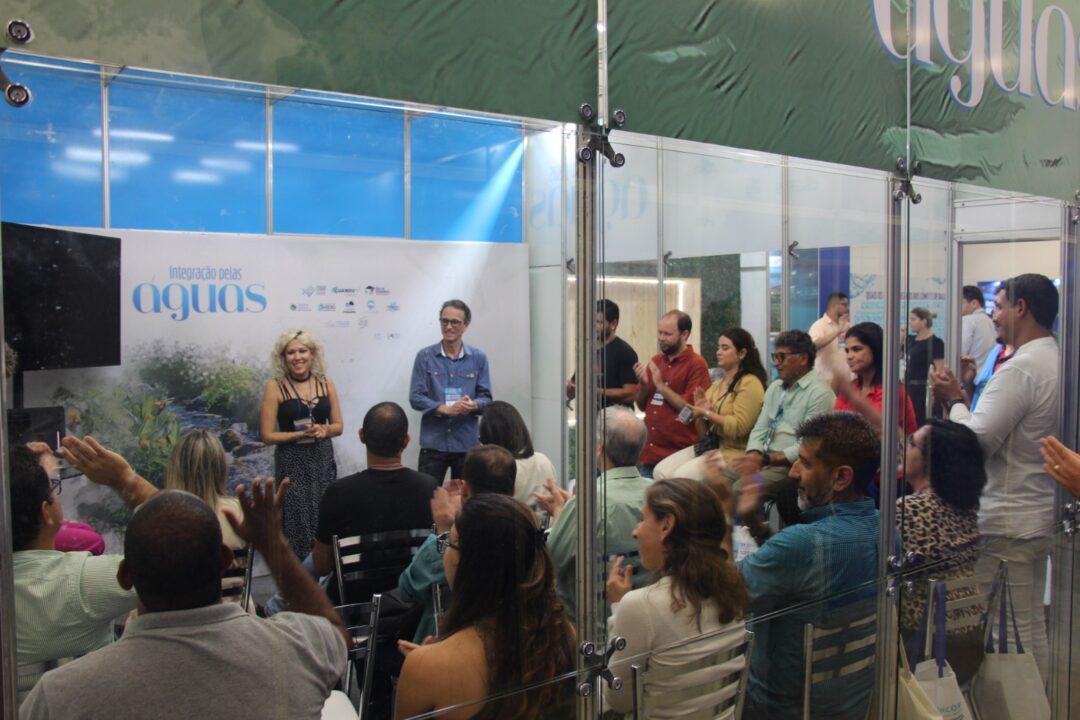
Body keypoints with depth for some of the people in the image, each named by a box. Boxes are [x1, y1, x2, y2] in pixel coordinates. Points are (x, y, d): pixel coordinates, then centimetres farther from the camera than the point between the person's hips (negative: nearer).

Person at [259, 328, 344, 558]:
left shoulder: (326, 384, 6)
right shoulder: (275, 387, -4)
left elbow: (339, 425, 12)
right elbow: (267, 435, -5)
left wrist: (324, 430, -9)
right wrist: (301, 434, -15)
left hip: (323, 460, 3)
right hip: (292, 463, -3)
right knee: (298, 525, -5)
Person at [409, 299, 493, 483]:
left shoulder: (478, 358, 5)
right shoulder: (425, 356, 1)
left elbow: (486, 397, 6)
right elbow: (415, 397, -3)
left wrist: (473, 405, -18)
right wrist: (446, 409, -17)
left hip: (467, 442, 1)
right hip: (433, 442, -1)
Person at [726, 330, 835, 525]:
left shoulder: (819, 393, -8)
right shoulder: (775, 387, 19)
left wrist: (764, 460, -19)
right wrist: (753, 455, -6)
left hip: (792, 466, -7)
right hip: (763, 460, 8)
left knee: (741, 488, -29)